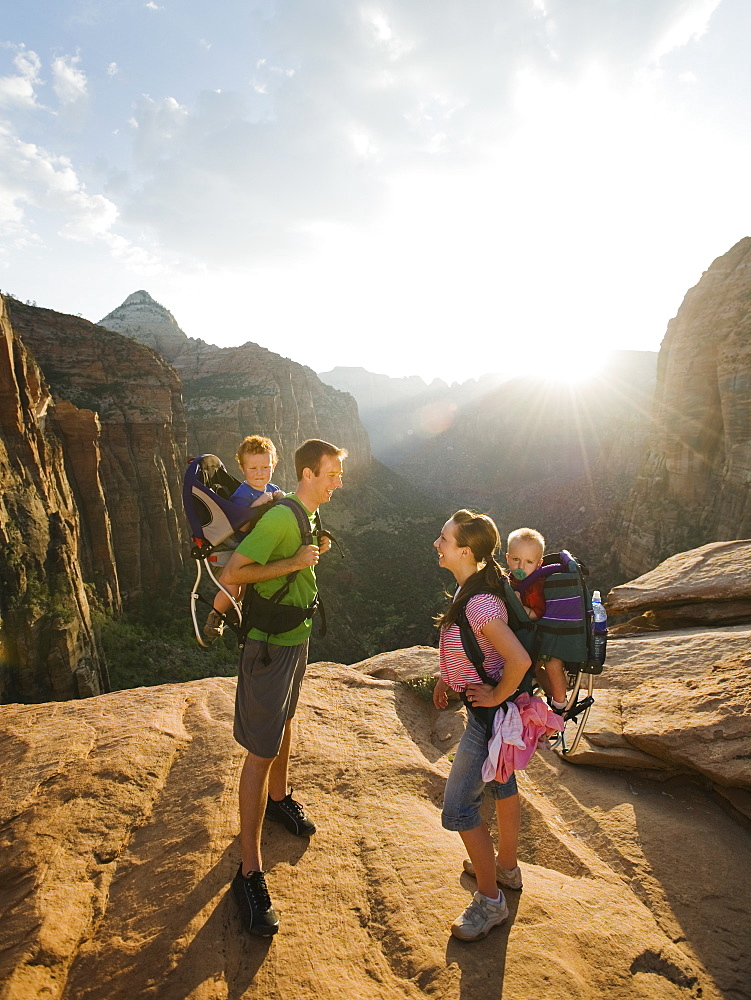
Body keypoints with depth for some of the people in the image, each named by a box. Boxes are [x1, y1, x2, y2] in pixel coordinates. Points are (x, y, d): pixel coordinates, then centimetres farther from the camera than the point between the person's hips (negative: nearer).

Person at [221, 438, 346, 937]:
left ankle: (278, 798, 50)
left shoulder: (308, 515, 4)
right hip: (270, 645, -9)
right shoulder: (280, 518, -25)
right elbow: (233, 573, -28)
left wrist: (315, 551, 2)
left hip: (298, 637, 9)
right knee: (261, 752, -3)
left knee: (285, 722, 26)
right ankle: (250, 873, 8)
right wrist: (294, 562, -28)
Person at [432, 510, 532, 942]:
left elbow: (520, 660, -38)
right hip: (490, 709, 10)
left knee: (459, 809, 2)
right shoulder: (471, 586, -2)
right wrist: (448, 677, 10)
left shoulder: (480, 601, -32)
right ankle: (507, 868, 49)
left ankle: (490, 901, 23)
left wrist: (496, 696, -22)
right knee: (502, 785, 27)